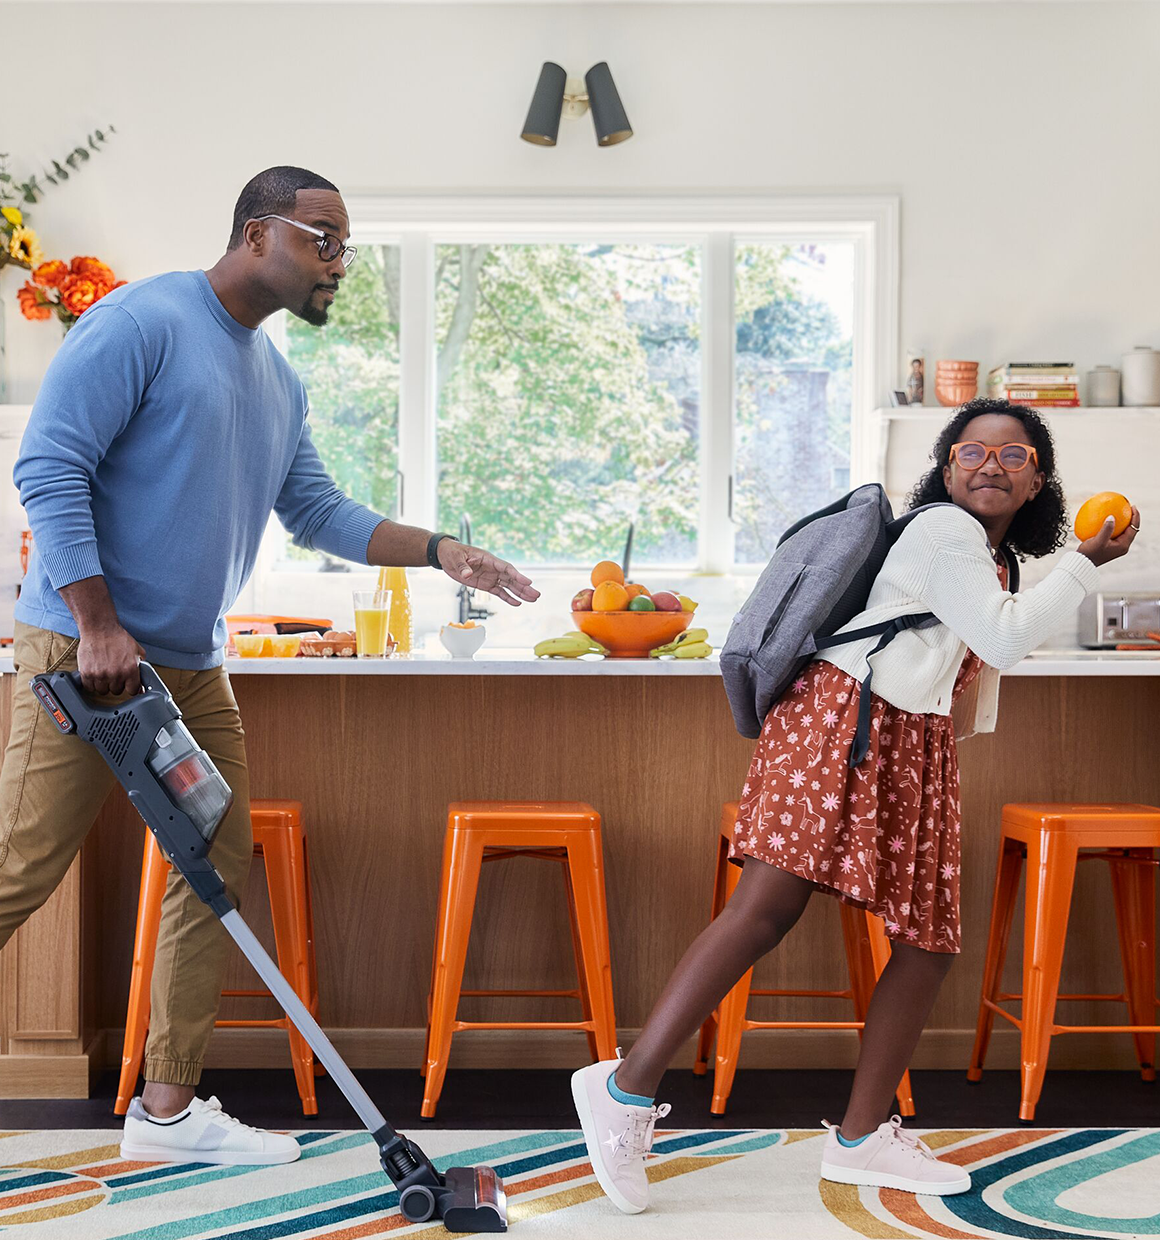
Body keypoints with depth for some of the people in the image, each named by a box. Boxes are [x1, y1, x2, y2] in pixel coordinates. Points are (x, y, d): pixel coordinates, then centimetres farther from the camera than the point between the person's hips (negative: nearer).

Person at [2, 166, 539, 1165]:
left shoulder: (278, 381, 16)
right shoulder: (142, 322, -11)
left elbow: (320, 513, 22)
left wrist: (440, 551, 10)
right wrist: (99, 626, -20)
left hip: (193, 665, 9)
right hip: (84, 650, -9)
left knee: (220, 869, 7)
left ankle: (168, 1108, 17)